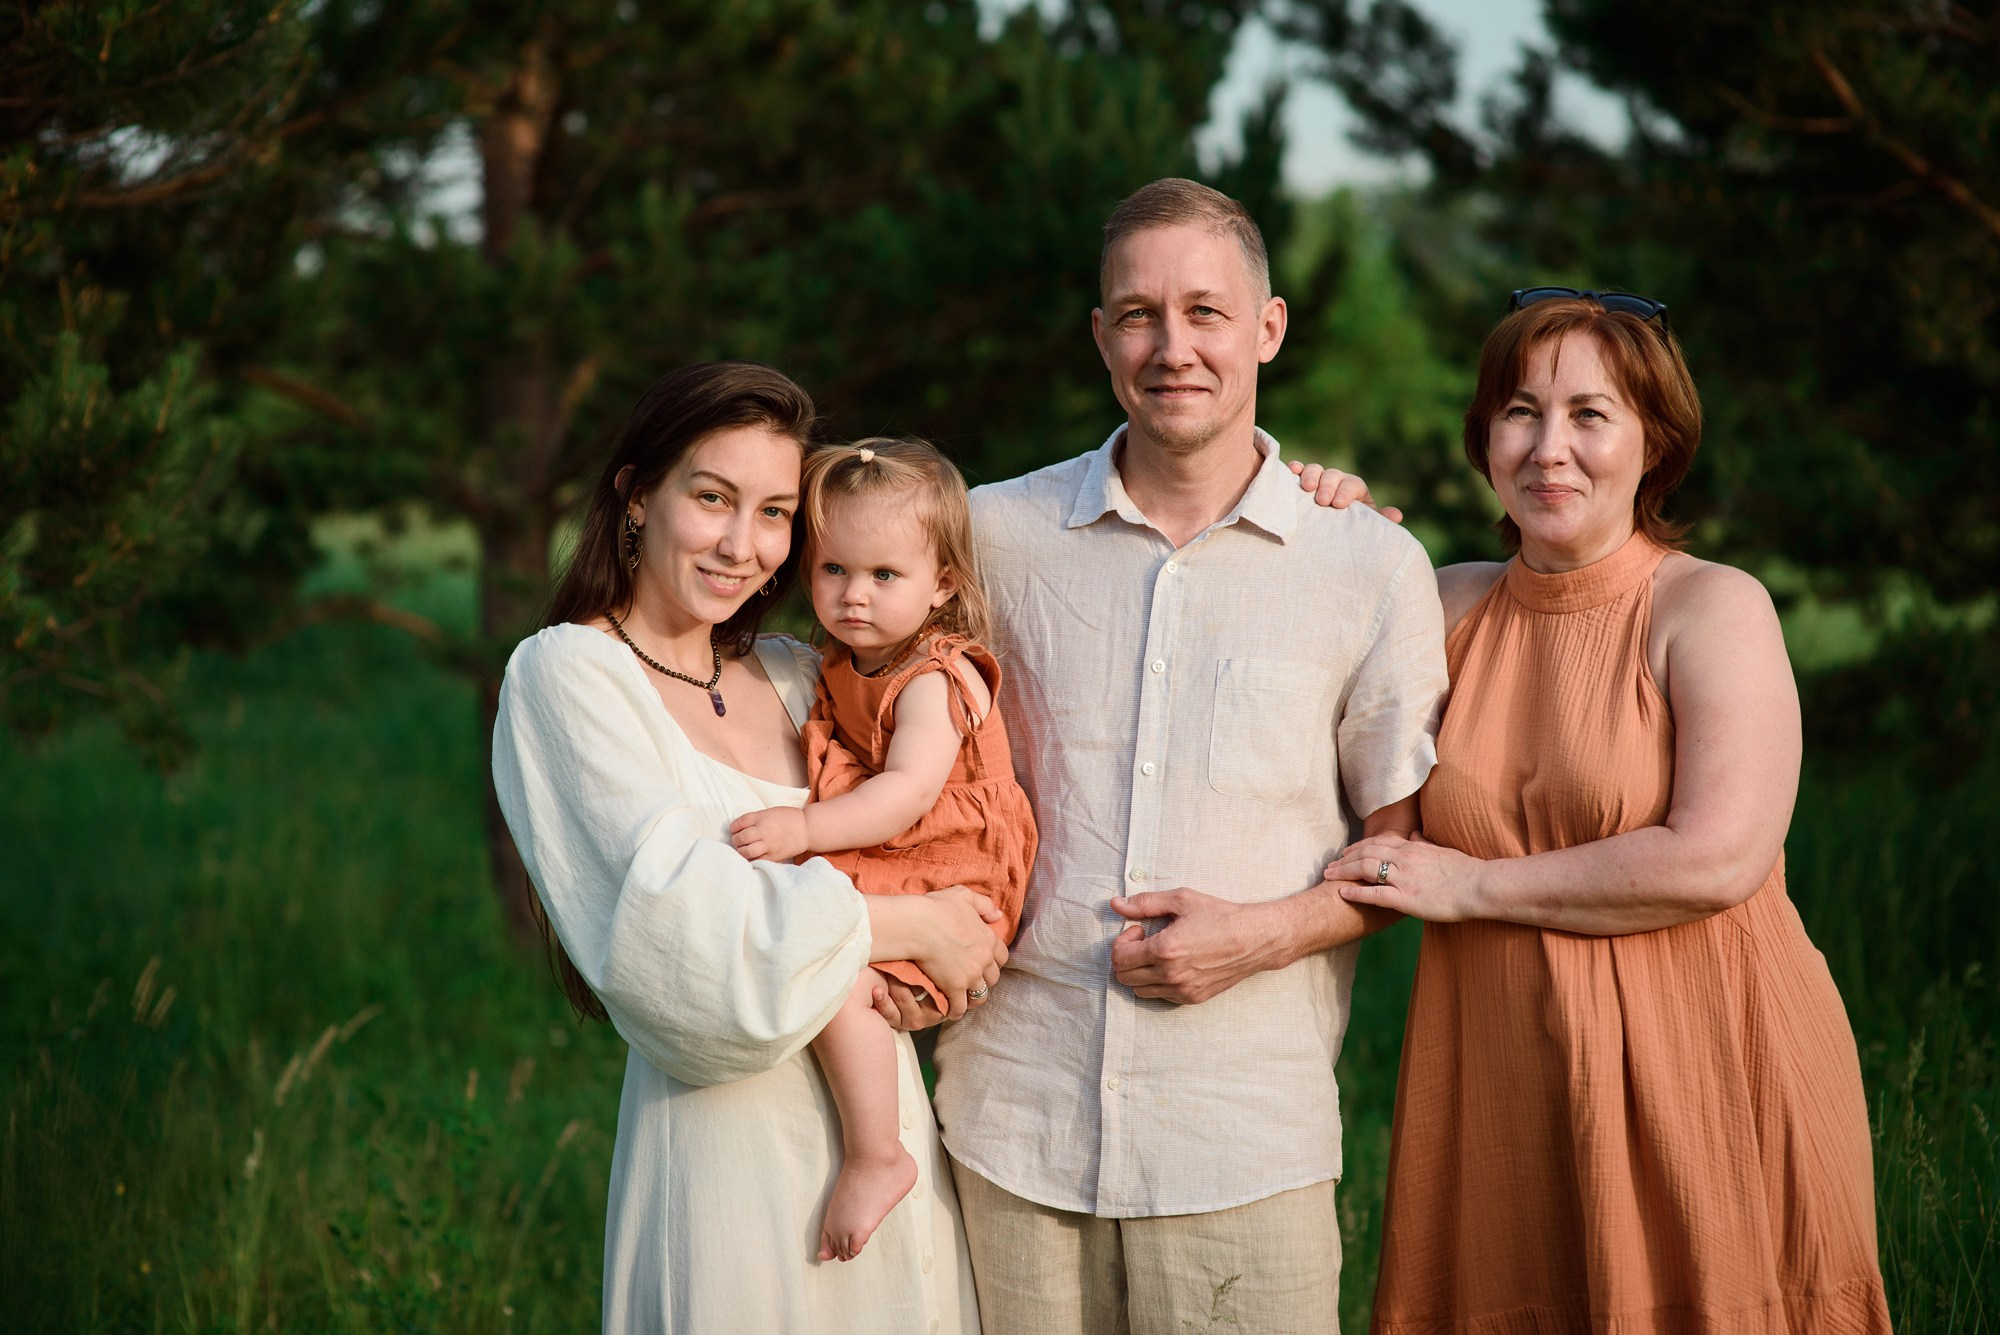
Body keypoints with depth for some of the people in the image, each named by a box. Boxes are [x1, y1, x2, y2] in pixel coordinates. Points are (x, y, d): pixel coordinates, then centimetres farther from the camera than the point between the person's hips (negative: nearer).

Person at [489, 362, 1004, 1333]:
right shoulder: (568, 671, -5)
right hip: (731, 1140, -6)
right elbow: (685, 918, -16)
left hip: (888, 1115, 6)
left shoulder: (791, 678, 11)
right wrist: (908, 928, -10)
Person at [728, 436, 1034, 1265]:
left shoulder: (934, 681, -15)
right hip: (869, 881, 10)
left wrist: (804, 829, -35)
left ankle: (876, 1158, -16)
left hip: (945, 886, -10)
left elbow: (909, 792, -28)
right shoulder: (843, 668, 12)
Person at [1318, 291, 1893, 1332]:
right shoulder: (1455, 606, 9)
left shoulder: (1715, 608, -5)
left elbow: (1718, 860, -17)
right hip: (1505, 1087, 4)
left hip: (1704, 1087, -4)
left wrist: (1474, 885, -10)